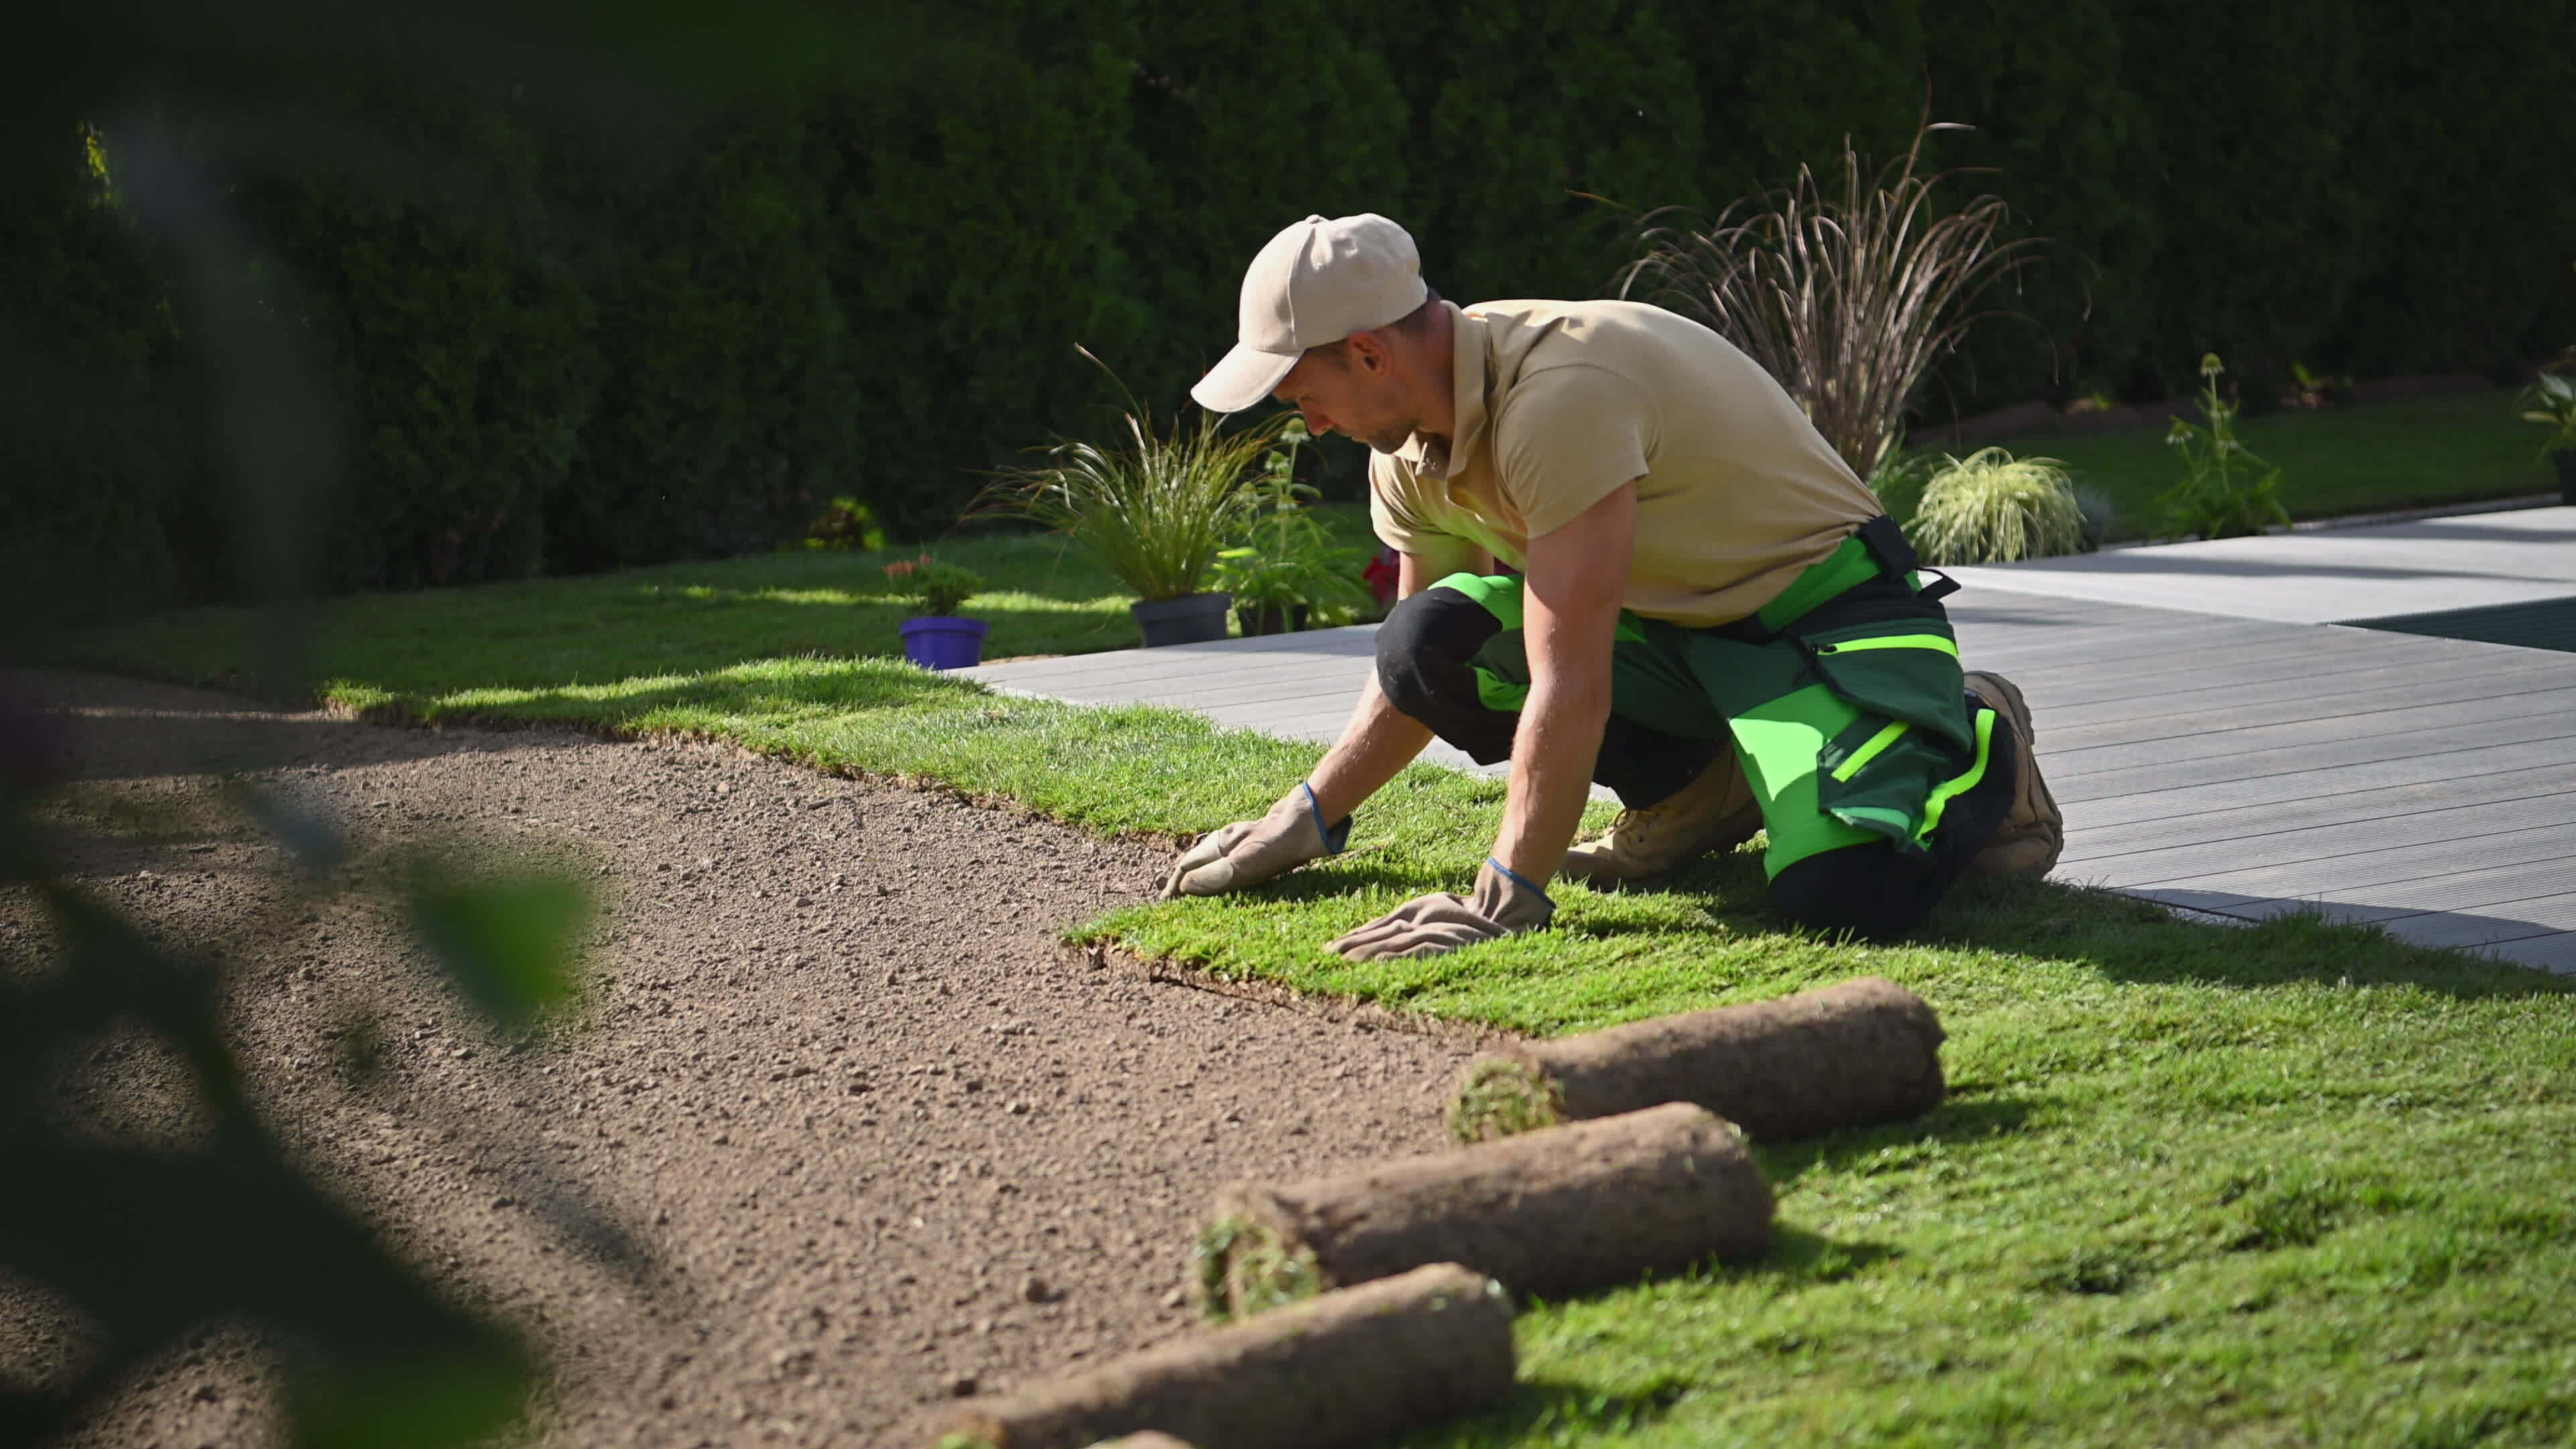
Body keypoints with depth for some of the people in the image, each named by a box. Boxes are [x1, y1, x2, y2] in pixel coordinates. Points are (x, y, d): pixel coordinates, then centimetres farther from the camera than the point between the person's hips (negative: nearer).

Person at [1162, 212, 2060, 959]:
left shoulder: (1558, 392, -31)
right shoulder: (1409, 451, -2)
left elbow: (1571, 686, -33)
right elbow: (1412, 669, 15)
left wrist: (1504, 903, -32)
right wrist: (1306, 819, 9)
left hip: (1827, 614, -8)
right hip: (1674, 631, 8)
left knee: (1841, 893, -33)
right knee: (1429, 646, -16)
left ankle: (1975, 747, 1)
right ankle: (1692, 796, 5)